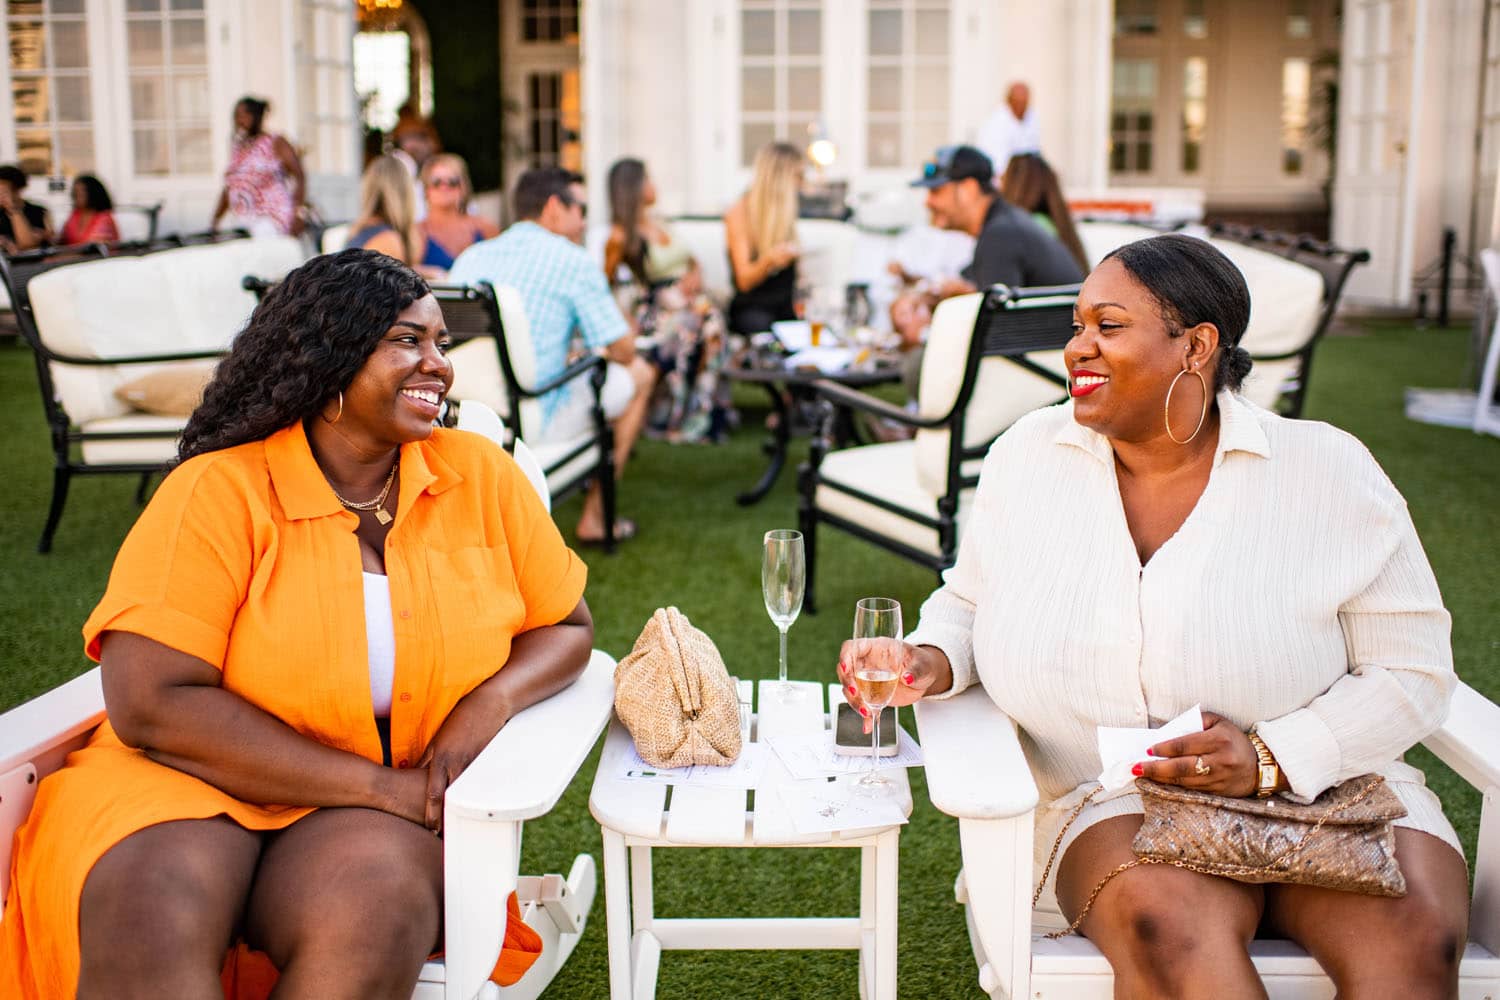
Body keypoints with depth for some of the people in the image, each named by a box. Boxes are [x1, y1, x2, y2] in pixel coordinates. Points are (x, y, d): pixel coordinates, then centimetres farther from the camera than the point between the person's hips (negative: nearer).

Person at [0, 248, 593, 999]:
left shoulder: (482, 477, 3)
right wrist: (378, 783, -18)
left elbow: (567, 628, 11)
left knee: (375, 907, -32)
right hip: (194, 782, -2)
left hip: (391, 806, 3)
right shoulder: (219, 492, -8)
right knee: (152, 918, -35)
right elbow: (148, 703, -17)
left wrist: (494, 699, -13)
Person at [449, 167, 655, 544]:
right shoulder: (574, 261, -8)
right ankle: (594, 517, 20)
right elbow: (621, 351, -6)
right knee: (639, 373, 19)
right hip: (536, 425, -7)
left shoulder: (468, 258, 11)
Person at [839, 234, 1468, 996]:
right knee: (1167, 916, -34)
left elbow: (1413, 671, -3)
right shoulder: (1027, 455, 4)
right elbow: (970, 603, 17)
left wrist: (1271, 760, -16)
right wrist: (928, 662, -6)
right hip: (1117, 806, 1)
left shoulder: (1328, 470, -4)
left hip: (1322, 787, 0)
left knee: (1414, 934, -31)